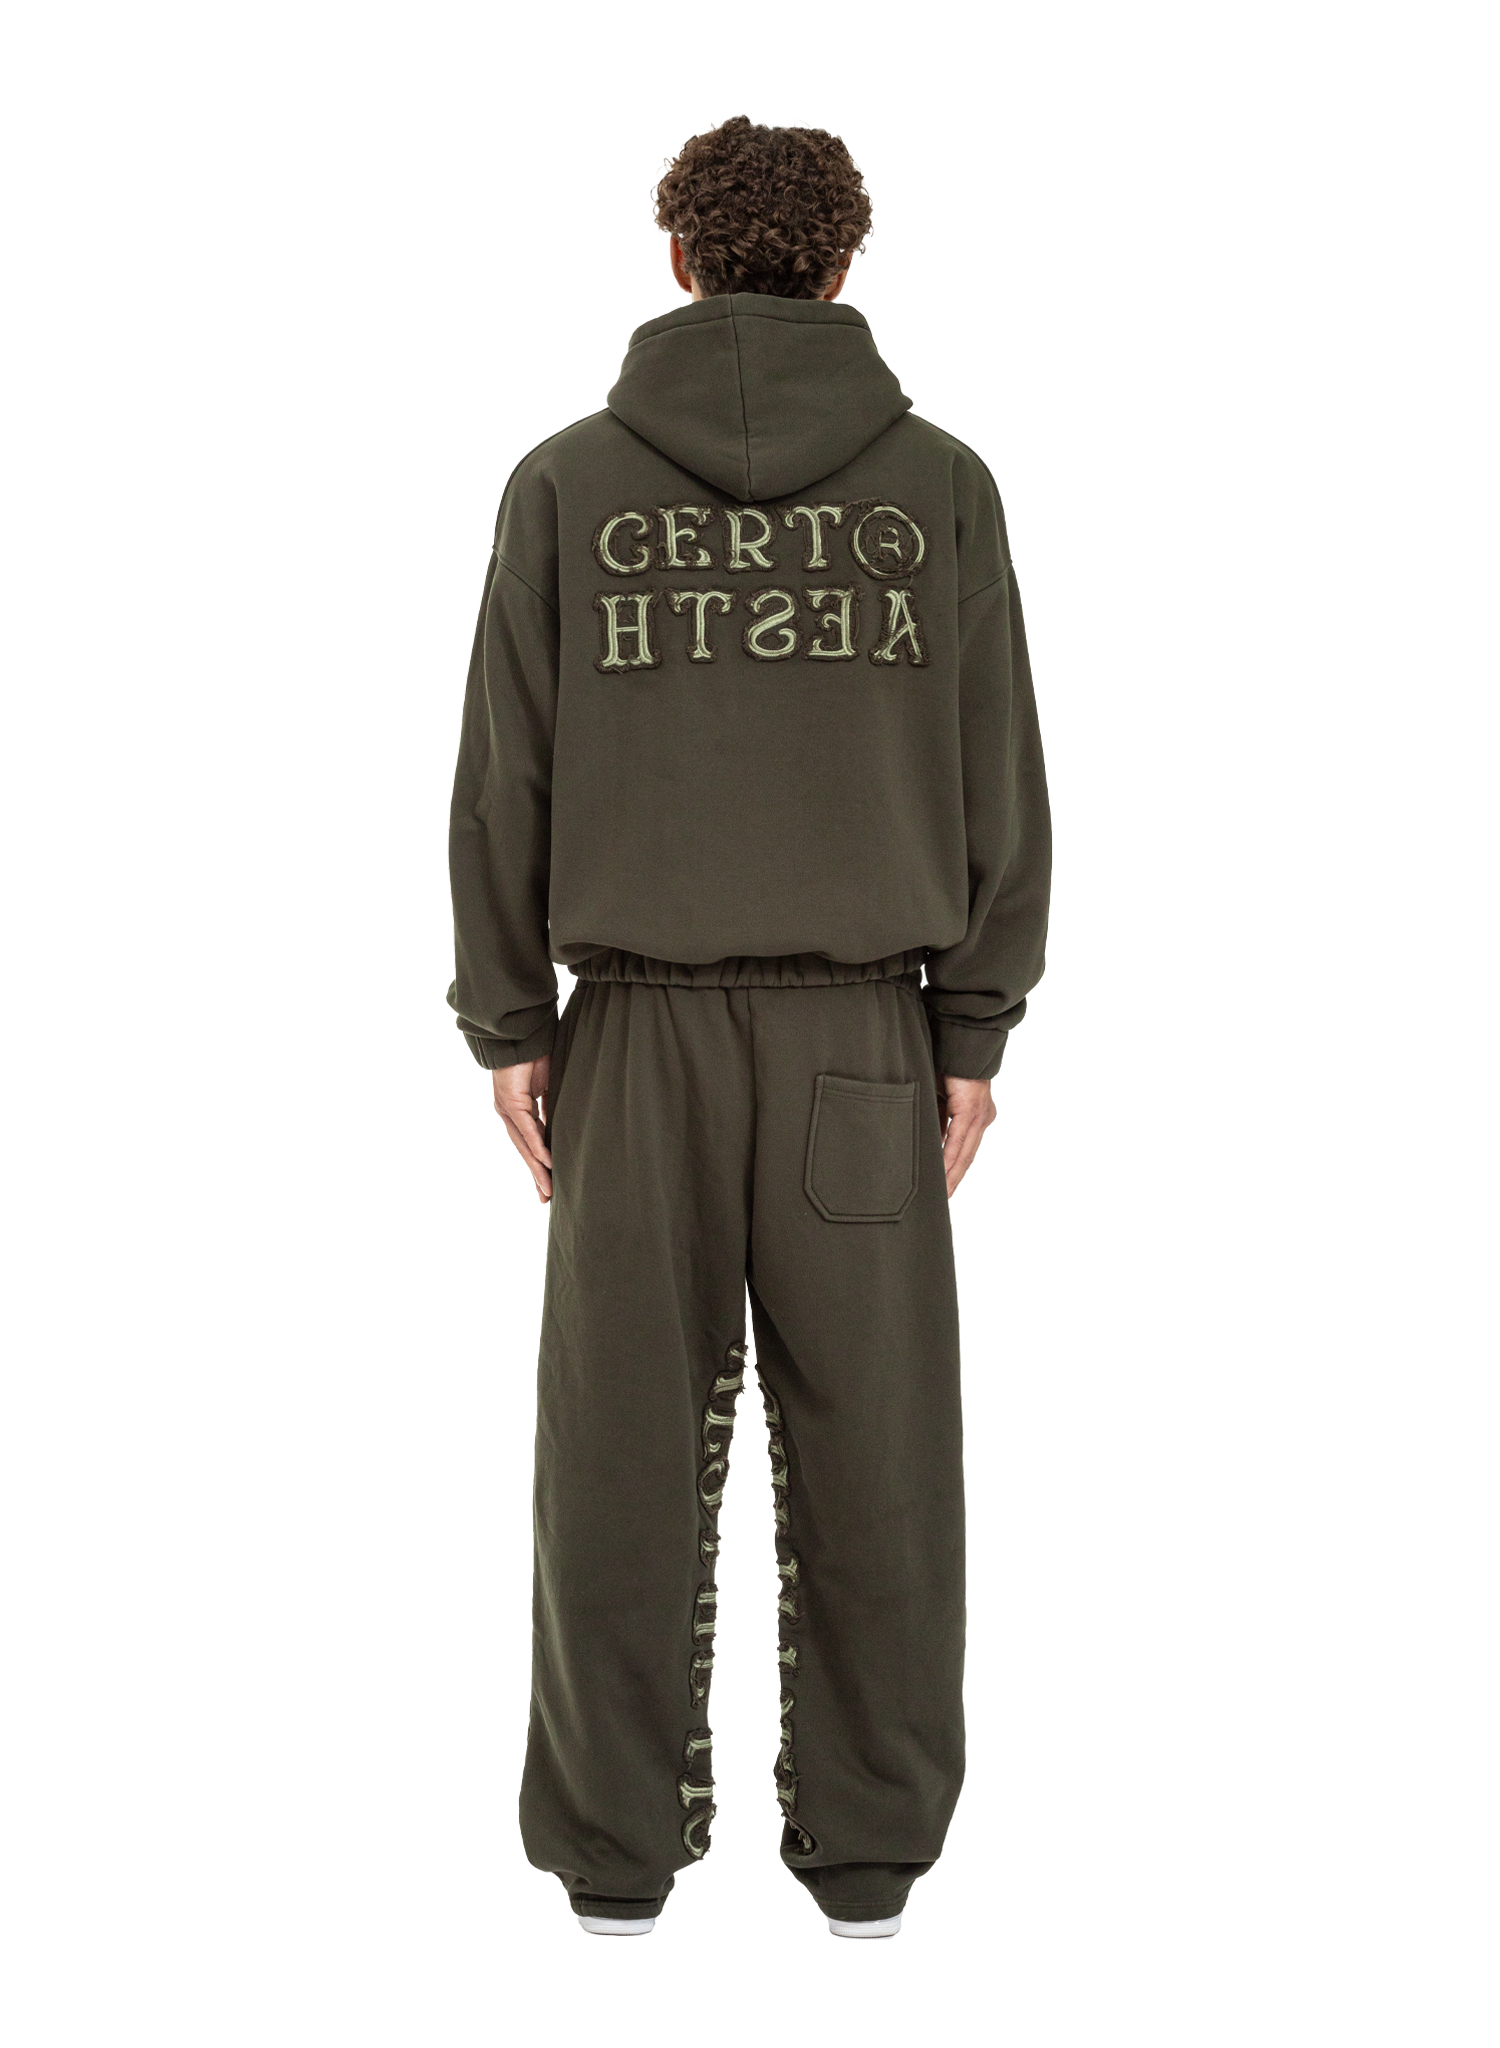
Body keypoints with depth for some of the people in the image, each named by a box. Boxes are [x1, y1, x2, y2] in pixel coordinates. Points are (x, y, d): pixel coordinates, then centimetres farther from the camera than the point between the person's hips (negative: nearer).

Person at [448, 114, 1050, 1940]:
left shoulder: (568, 483, 1)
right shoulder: (940, 486, 2)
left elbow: (504, 781, -1)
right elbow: (999, 787, 1)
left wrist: (508, 1024, 5)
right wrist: (975, 1031, 7)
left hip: (639, 1035, 0)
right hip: (865, 1040, 1)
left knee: (627, 1463, 6)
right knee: (873, 1465, 7)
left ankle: (619, 1872, 15)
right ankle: (868, 1869, 16)